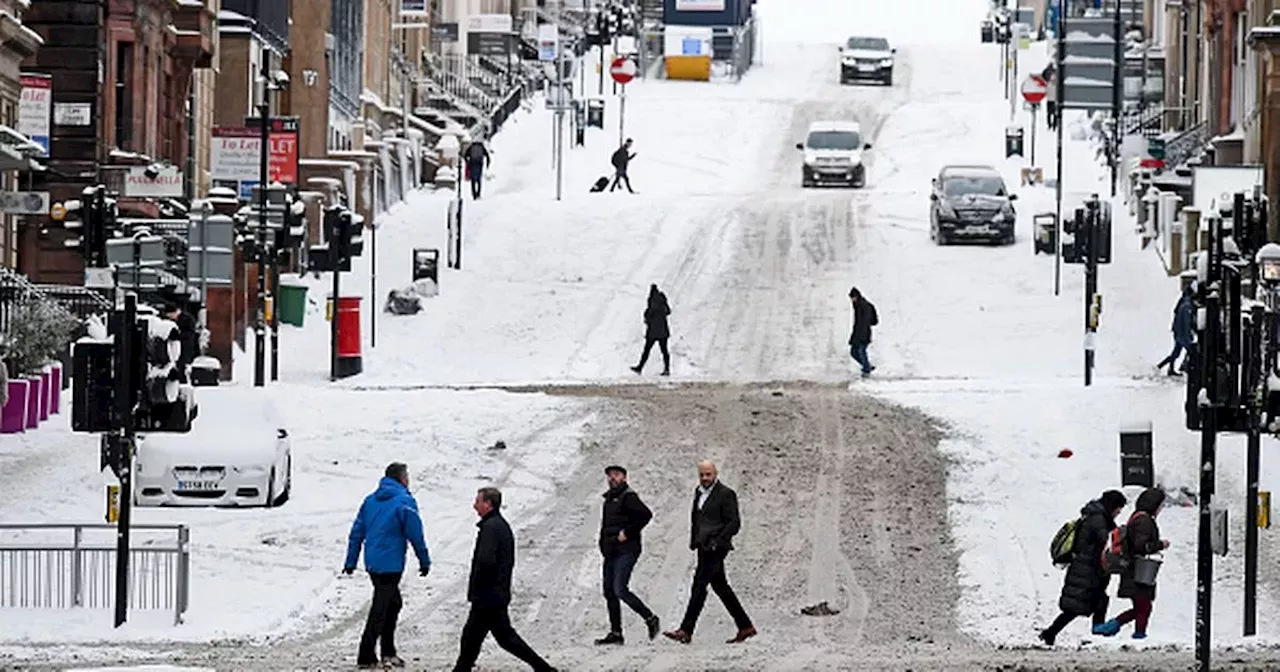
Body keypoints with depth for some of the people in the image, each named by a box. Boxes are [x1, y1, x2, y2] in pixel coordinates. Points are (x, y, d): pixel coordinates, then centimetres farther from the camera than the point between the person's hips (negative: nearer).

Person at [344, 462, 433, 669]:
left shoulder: (371, 501, 10)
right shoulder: (404, 502, -10)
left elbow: (357, 532, 11)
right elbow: (415, 535, -10)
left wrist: (351, 562, 15)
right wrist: (425, 561, 0)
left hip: (372, 563, 7)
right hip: (390, 565, -7)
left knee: (393, 603, 20)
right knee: (380, 610, -4)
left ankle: (388, 653, 22)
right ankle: (366, 658, -3)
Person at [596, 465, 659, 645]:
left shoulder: (628, 497, -8)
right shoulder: (609, 499, 18)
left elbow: (646, 515, -20)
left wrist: (628, 532, -18)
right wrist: (604, 545, 13)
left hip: (626, 551, -9)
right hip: (611, 552, 9)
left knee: (619, 589, -17)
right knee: (609, 591, 6)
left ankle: (650, 619, -2)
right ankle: (615, 633, 9)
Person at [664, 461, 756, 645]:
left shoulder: (726, 494, -8)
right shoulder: (699, 492, 16)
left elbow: (734, 523, -11)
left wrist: (717, 541, -18)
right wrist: (694, 541, 14)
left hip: (716, 547, -9)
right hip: (704, 547, 9)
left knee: (699, 584, -14)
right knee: (720, 587, 12)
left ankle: (686, 631, -18)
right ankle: (745, 627, 20)